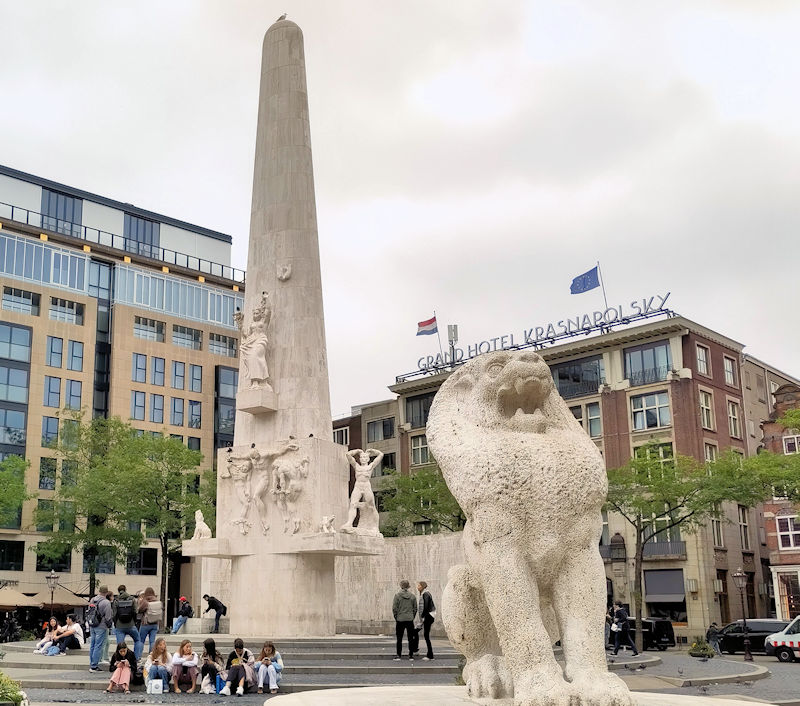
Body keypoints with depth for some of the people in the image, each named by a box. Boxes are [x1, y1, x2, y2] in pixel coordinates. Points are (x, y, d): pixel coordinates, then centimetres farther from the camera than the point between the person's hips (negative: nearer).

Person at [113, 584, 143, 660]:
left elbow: (114, 614, -2)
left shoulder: (116, 600, -3)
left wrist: (115, 624, 11)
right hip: (131, 625, 1)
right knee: (138, 640, 19)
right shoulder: (132, 599, 0)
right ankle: (137, 658, 11)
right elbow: (135, 612, 1)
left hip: (119, 626, -1)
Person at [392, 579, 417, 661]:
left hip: (400, 620, -2)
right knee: (410, 638, 7)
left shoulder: (397, 595, -6)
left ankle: (398, 655, 4)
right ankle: (411, 655, 7)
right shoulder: (412, 596, 2)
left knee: (399, 639, 5)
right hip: (410, 620, 2)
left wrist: (396, 617, 4)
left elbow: (394, 608, -6)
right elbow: (415, 608, 6)